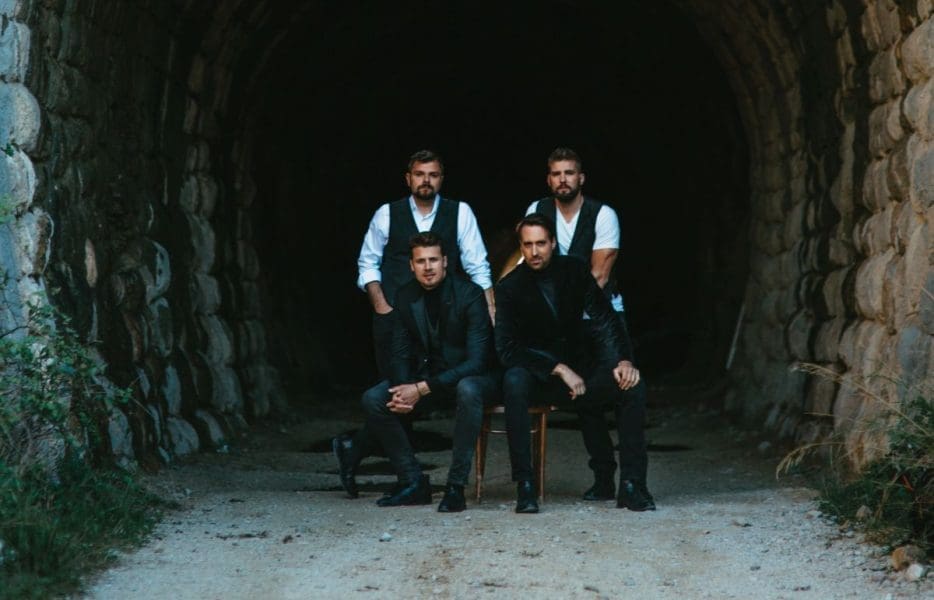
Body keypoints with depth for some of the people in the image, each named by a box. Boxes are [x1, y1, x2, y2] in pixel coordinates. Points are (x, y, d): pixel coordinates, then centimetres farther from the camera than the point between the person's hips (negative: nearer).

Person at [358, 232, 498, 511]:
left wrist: (422, 389, -30)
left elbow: (477, 360, -23)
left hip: (471, 376, -5)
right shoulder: (406, 297, -1)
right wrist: (404, 389, -22)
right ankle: (413, 482, -7)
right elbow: (400, 355, 2)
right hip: (428, 376, 5)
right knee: (373, 399, -16)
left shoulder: (469, 294, -18)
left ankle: (456, 486, -31)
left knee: (468, 390, -40)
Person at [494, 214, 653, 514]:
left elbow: (604, 319, -3)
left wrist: (623, 360, -21)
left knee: (632, 385, -24)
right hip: (536, 373, -3)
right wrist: (560, 370, -23)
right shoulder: (510, 287, -9)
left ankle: (632, 484, -20)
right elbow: (507, 348, -16)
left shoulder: (575, 270, 0)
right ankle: (525, 486, -34)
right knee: (514, 382, -37)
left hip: (578, 367, 3)